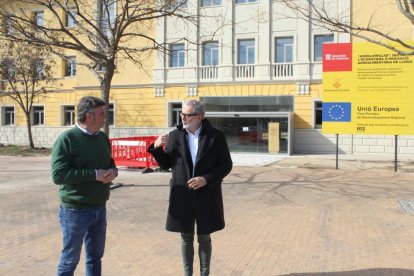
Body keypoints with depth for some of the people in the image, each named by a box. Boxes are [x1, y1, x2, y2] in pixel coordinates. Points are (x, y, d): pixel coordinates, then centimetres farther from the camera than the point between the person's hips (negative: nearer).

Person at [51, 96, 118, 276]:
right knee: (70, 260, 7)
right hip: (75, 210, -6)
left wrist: (113, 171, -7)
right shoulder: (66, 139, -14)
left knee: (95, 257, 19)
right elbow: (58, 175, -21)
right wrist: (94, 174, -23)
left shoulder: (102, 137, 7)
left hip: (99, 208, 7)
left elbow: (110, 163, 17)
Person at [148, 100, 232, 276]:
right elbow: (166, 165, 6)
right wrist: (157, 148, -12)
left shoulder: (216, 136, -5)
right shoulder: (175, 135, 1)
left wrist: (207, 179, -17)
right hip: (183, 196, 2)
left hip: (206, 196, -1)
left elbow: (226, 165, -4)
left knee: (204, 238, 12)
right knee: (186, 238, 12)